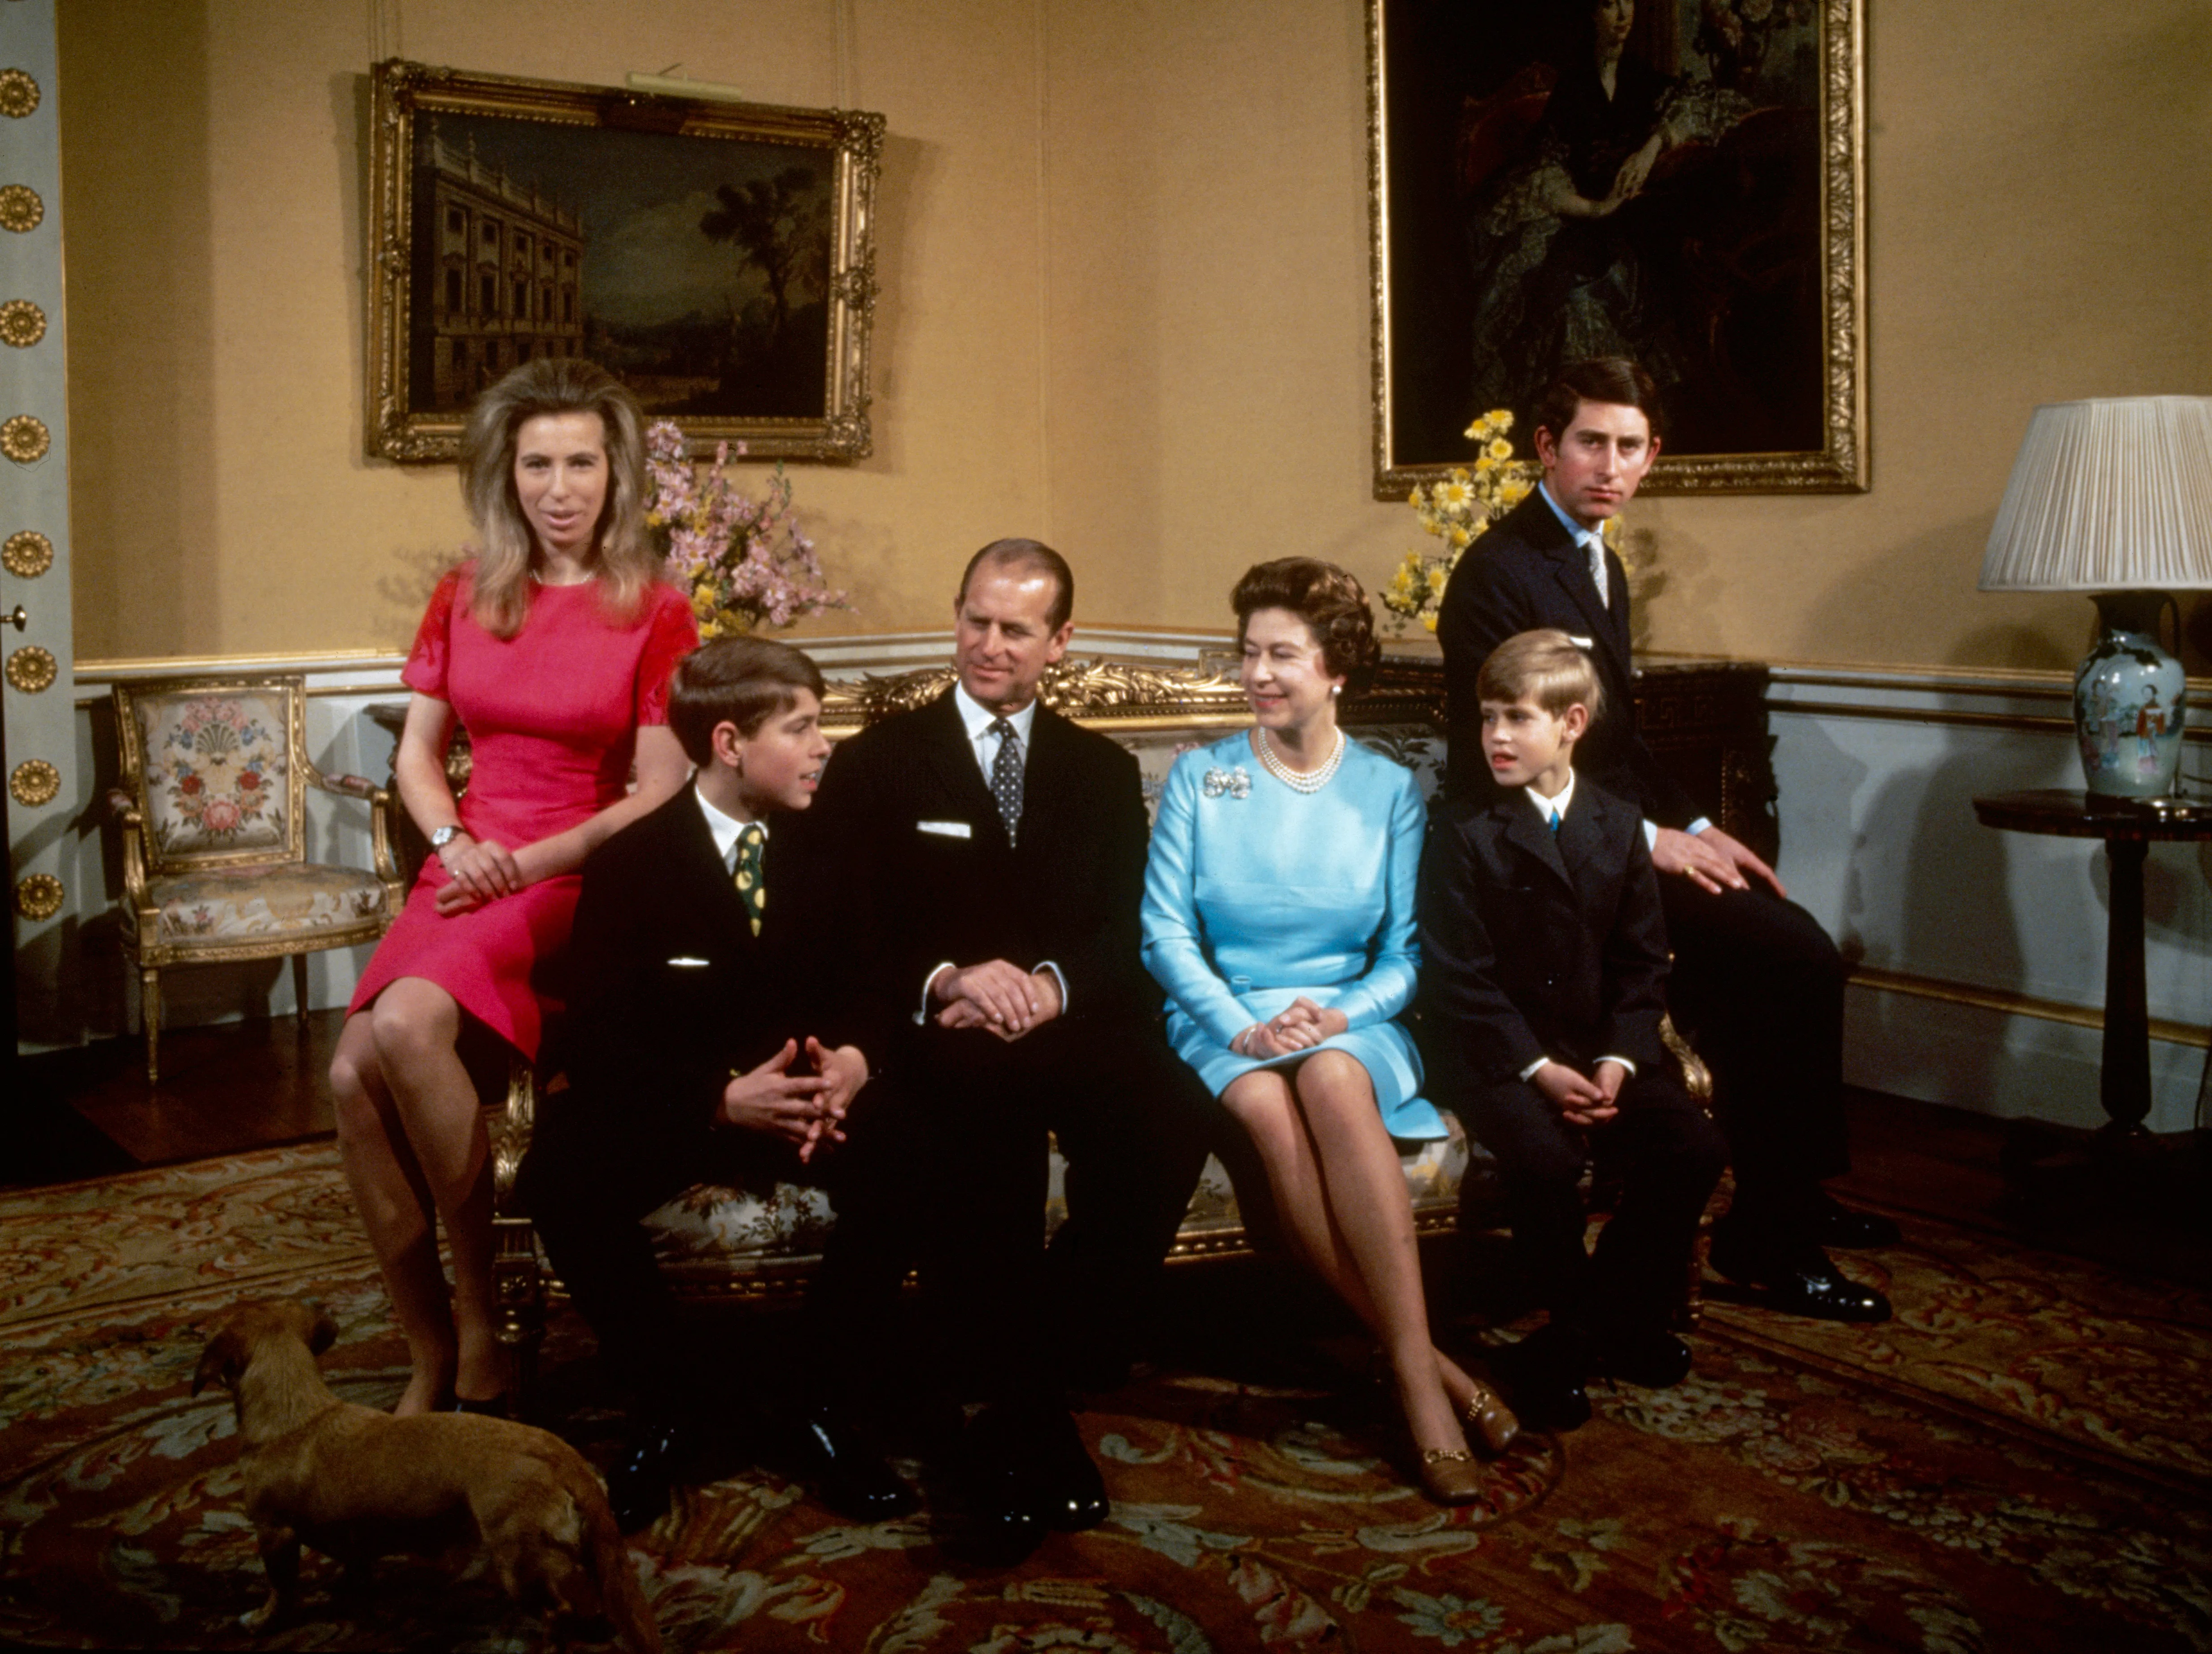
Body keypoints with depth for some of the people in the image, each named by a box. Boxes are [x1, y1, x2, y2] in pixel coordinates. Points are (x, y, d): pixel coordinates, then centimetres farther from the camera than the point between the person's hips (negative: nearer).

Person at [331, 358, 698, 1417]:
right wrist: (455, 842, -5)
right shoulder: (464, 597, 12)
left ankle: (478, 1325, -13)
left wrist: (528, 862, -13)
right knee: (354, 1074, -21)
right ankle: (431, 1359, -5)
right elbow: (417, 753, 15)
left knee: (407, 1022, -31)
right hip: (469, 872, 5)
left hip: (579, 879, -4)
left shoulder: (655, 613, -2)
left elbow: (660, 795, -5)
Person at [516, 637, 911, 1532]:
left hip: (810, 1099, 2)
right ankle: (676, 1391, -10)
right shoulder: (631, 861, -6)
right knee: (558, 1177, -31)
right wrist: (722, 1100, -27)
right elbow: (597, 1040, -10)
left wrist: (855, 1061, -21)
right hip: (674, 1109, -2)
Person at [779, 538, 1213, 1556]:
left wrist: (1048, 985, -14)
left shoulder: (1103, 773, 20)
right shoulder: (878, 762, 12)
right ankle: (1028, 1417, -22)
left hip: (1068, 1022, 2)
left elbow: (1124, 935, 9)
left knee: (1170, 1120, -30)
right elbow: (839, 930, 2)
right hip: (927, 1032, -2)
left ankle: (1040, 1374, -18)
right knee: (980, 1122, -36)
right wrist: (946, 980, -17)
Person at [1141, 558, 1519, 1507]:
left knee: (1331, 1080, -37)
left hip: (1349, 1022, 0)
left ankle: (1411, 1368, -36)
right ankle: (1425, 1368, -29)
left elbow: (1409, 949, 5)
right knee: (1269, 1112, -35)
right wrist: (1241, 1026, -16)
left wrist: (1342, 1014, -15)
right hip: (1224, 1021, 0)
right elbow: (1165, 931, 0)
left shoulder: (1390, 791, 10)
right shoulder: (1200, 779, 8)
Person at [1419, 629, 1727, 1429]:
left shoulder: (1618, 827, 9)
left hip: (1598, 1044, 4)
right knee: (1545, 1157, -31)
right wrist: (1538, 1069, -19)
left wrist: (1618, 1059, -11)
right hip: (1494, 1048, -4)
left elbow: (1641, 963, 7)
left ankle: (1616, 1317, 3)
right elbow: (1459, 976, -9)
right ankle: (1578, 1323, -4)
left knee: (1692, 1146, -17)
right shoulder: (1463, 830, -3)